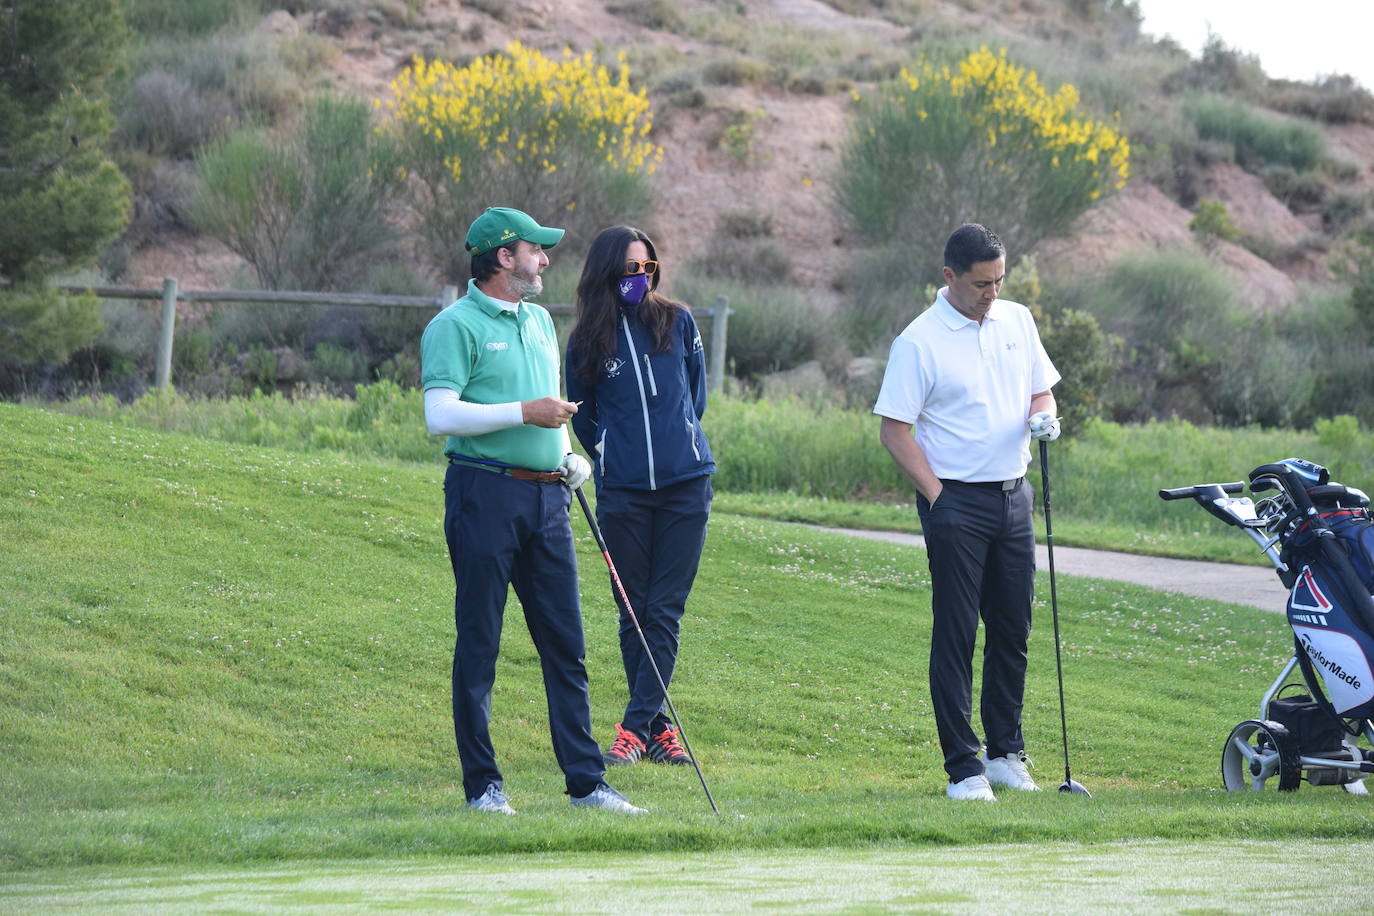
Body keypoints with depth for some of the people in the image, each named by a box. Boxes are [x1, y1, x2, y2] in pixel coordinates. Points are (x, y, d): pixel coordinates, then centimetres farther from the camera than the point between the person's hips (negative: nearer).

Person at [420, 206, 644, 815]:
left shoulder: (540, 321, 18)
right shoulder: (456, 326, -6)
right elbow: (441, 415, -16)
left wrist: (569, 457, 11)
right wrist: (524, 413, -18)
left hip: (546, 495, 7)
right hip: (484, 492, -7)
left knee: (566, 644, 5)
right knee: (478, 645, -1)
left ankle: (585, 781, 7)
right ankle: (482, 784, 5)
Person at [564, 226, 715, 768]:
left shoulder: (678, 323, 4)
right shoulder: (587, 342, 2)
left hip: (685, 485, 0)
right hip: (622, 493, 0)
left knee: (665, 610, -4)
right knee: (633, 612, 3)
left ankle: (637, 726, -5)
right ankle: (657, 727, 10)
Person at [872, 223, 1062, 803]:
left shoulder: (1017, 321, 8)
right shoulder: (919, 342, -9)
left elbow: (1041, 388, 19)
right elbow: (895, 429, -9)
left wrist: (1042, 415, -4)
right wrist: (937, 495, -13)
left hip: (1013, 494, 6)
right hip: (955, 499, -6)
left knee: (1013, 631, 10)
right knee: (956, 635, -5)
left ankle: (1006, 753, 21)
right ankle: (963, 766, -3)